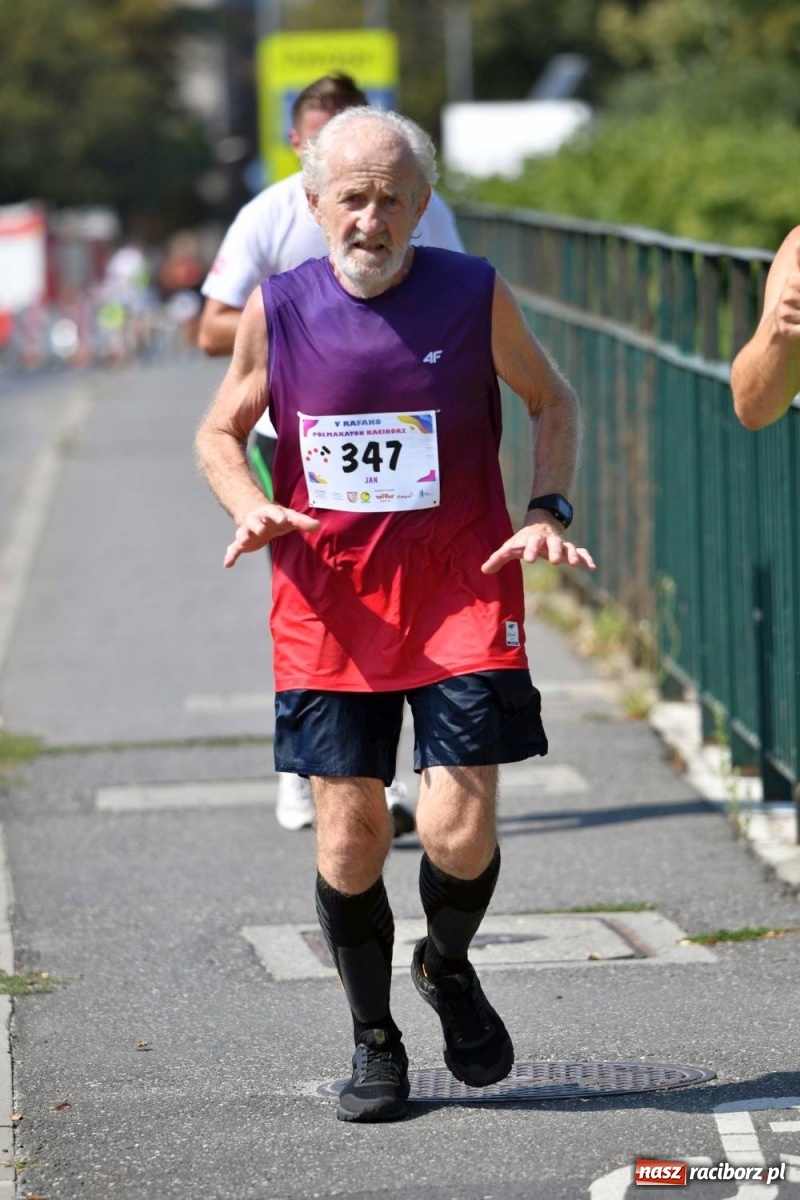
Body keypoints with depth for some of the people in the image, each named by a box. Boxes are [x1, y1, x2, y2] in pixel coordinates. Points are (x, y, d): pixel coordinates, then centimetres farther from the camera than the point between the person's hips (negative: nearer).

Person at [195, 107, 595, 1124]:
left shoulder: (474, 294, -4)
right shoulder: (277, 307, -1)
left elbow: (551, 401, 12)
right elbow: (220, 432, 12)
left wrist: (547, 514, -3)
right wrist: (250, 510, -8)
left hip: (462, 590, -1)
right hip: (328, 600, 1)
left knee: (459, 831, -9)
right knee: (349, 834, 2)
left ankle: (449, 968, 25)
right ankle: (374, 1041, 22)